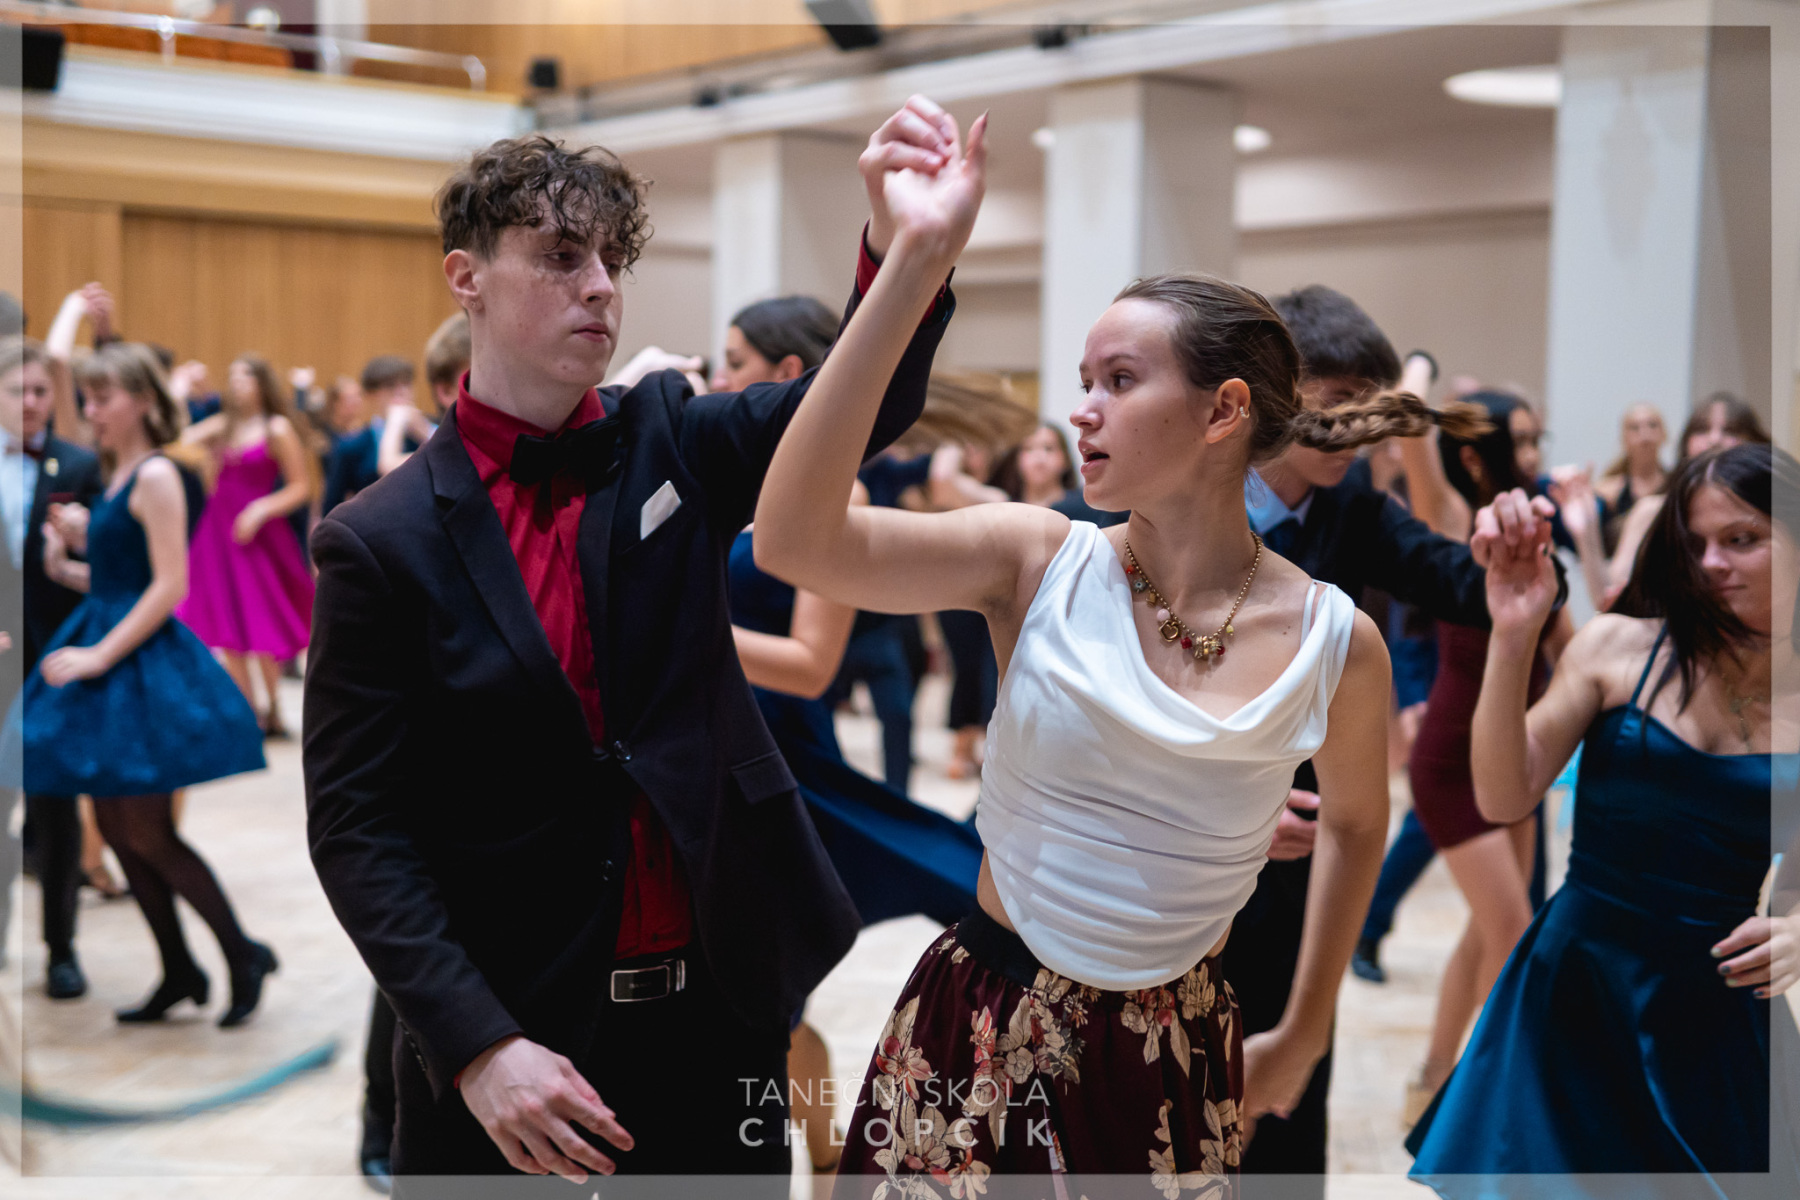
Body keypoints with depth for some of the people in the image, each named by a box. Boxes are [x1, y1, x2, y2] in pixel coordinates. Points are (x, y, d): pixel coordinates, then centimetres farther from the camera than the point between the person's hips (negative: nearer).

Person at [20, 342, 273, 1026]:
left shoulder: (155, 476, -13)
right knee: (116, 829, 11)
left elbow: (169, 585, -19)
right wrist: (62, 568, 1)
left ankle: (245, 956, 8)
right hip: (108, 654, 9)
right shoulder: (118, 476, 13)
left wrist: (99, 656, -19)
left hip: (142, 663, -9)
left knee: (146, 834, -5)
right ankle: (179, 972, 21)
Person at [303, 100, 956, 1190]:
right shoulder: (382, 542, -7)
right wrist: (479, 1046, -18)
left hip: (719, 1009, 3)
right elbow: (357, 827, -9)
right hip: (509, 1037, -2)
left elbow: (859, 405, -13)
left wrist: (902, 243, -33)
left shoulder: (668, 442, 2)